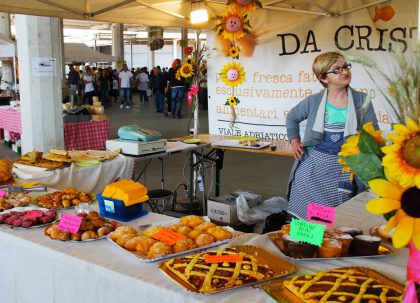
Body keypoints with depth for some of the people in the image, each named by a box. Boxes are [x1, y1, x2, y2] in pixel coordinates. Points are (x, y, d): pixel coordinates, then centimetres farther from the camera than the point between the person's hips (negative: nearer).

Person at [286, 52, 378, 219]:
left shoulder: (362, 100, 1)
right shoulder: (313, 101, 4)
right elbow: (292, 118, 22)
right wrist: (294, 141, 11)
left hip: (344, 168, -1)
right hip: (313, 164, 1)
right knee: (303, 211, 2)